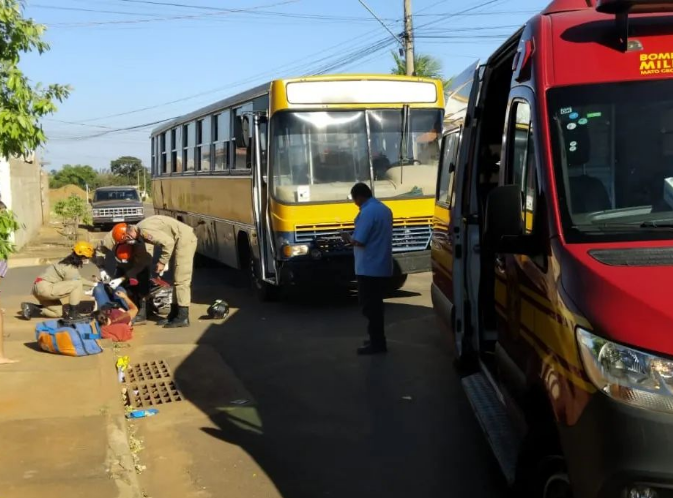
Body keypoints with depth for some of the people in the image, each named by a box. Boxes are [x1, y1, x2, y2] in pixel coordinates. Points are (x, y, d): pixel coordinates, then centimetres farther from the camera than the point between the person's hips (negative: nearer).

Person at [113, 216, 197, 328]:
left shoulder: (144, 231, -20)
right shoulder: (140, 233, 11)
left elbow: (168, 242, -26)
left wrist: (162, 262, -16)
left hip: (185, 239, -11)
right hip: (181, 239, 11)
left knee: (181, 280, -9)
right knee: (177, 279, 15)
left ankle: (183, 318, -7)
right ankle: (174, 314, 22)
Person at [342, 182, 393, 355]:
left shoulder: (367, 212, -18)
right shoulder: (384, 209, 13)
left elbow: (359, 241, -21)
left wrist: (349, 238, 0)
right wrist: (353, 238, 20)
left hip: (369, 268, -9)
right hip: (382, 267, 9)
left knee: (369, 306, -2)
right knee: (375, 305, 17)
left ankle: (377, 343, 1)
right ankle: (378, 340, 24)